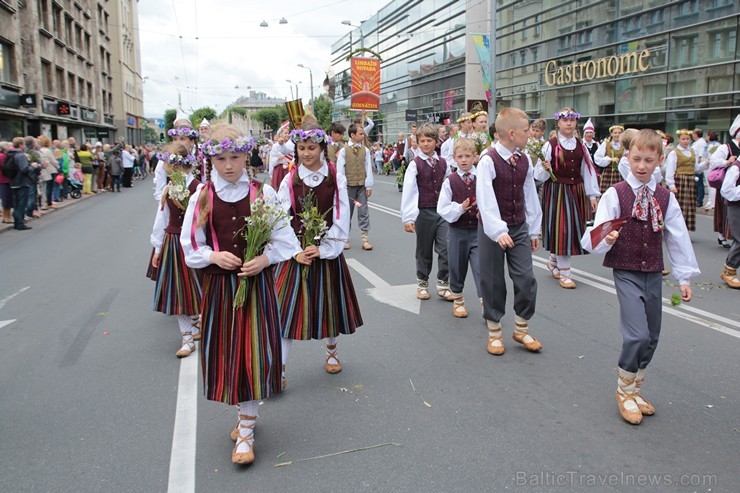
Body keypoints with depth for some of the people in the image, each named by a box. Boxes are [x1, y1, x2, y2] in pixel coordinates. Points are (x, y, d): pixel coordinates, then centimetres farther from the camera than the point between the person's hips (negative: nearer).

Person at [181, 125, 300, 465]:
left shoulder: (263, 193, -3)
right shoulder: (202, 197, 0)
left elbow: (283, 239, 1)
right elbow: (191, 244, 5)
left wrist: (264, 259, -16)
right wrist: (214, 256, -12)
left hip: (256, 282, -1)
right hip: (219, 285, 2)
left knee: (255, 353, 1)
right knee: (225, 353, 9)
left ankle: (246, 430, 15)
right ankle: (244, 413, 34)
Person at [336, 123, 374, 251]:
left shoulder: (365, 150, 3)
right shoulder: (344, 150, -4)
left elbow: (368, 168, 3)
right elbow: (340, 170, -4)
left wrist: (369, 186, -1)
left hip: (362, 186, 2)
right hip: (349, 186, -2)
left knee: (364, 212, 1)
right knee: (346, 212, 7)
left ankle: (365, 239, 5)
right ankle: (345, 239, 17)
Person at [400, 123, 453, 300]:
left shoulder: (443, 163, 6)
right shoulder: (415, 164, -5)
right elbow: (408, 191, -11)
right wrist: (408, 218, -17)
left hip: (443, 211, 3)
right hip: (424, 212, -2)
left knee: (446, 249, -3)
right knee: (424, 251, 9)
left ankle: (443, 285, 11)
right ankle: (422, 284, 25)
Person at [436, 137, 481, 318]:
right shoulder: (450, 181, -3)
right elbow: (442, 209, -5)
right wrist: (460, 208, -20)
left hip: (478, 230, -1)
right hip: (457, 231, 1)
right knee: (457, 267, 14)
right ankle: (458, 300, 35)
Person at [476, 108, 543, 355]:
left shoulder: (525, 160, 5)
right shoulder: (488, 161, -15)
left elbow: (530, 196, 11)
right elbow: (486, 200, -23)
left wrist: (534, 230, 13)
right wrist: (498, 231, -32)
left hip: (519, 227, 5)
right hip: (493, 229, -5)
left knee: (526, 279, 2)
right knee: (493, 282, 6)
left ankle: (521, 329, 21)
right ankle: (494, 332, 22)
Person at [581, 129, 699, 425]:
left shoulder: (666, 198, 4)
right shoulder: (615, 195, -7)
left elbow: (678, 238, 8)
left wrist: (684, 277, 8)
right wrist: (606, 240, -34)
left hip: (654, 275, 5)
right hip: (626, 274, -5)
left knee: (651, 337, 11)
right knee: (638, 334, -14)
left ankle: (635, 388, 31)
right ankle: (625, 391, 9)